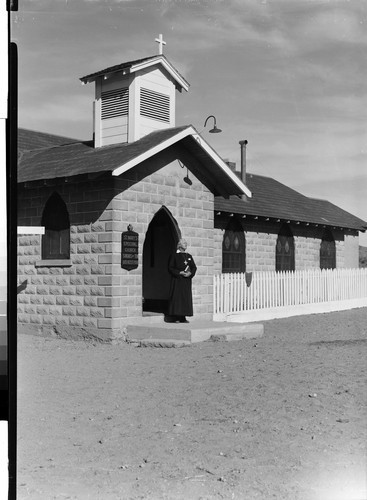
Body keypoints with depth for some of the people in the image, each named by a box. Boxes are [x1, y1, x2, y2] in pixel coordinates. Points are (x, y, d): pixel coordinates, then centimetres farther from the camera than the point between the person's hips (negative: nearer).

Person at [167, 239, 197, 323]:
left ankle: (183, 317, 7)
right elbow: (170, 267, -5)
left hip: (187, 280, 5)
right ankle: (176, 318, -5)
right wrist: (180, 272, -16)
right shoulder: (174, 256, 0)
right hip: (177, 280, -5)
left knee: (186, 297, 3)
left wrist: (190, 273, -8)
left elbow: (194, 267, 12)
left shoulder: (189, 256, 15)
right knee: (177, 297, -8)